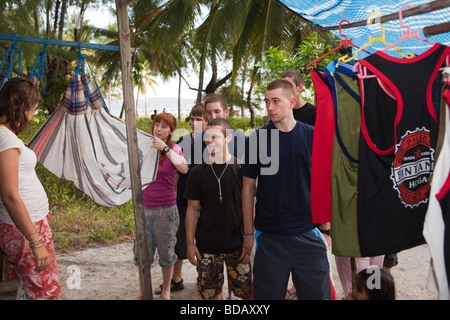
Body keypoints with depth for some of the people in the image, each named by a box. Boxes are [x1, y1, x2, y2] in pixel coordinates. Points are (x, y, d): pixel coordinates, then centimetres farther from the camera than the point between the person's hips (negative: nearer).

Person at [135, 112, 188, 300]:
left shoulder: (174, 149, -3)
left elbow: (184, 168, -23)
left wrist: (165, 149, -22)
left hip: (166, 210, -3)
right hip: (144, 208, 3)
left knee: (166, 254, 10)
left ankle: (166, 289, 31)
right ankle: (143, 289, 32)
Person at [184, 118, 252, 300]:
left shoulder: (241, 169, -4)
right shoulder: (198, 172, 0)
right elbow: (193, 209, 3)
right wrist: (190, 243, 1)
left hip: (237, 244, -1)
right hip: (207, 246, 1)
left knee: (246, 290, 5)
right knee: (211, 292, 11)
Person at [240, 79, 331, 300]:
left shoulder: (313, 136, -2)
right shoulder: (257, 139, -2)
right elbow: (249, 186, 3)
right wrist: (248, 233, 3)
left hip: (308, 234, 0)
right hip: (269, 237, 0)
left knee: (318, 293, 10)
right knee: (268, 293, 11)